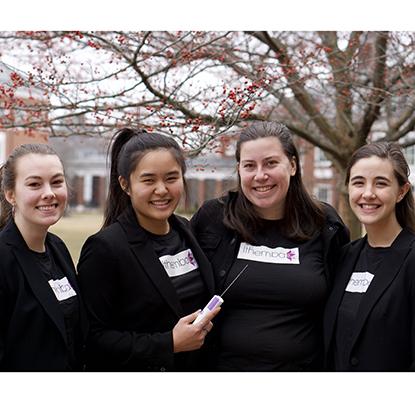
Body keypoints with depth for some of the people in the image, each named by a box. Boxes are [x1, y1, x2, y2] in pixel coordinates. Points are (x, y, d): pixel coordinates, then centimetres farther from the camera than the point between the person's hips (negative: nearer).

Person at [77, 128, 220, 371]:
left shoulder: (188, 232, 1)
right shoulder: (103, 249, -17)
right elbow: (93, 340, -20)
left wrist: (205, 323, -4)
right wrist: (170, 344, -23)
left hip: (197, 366, 5)